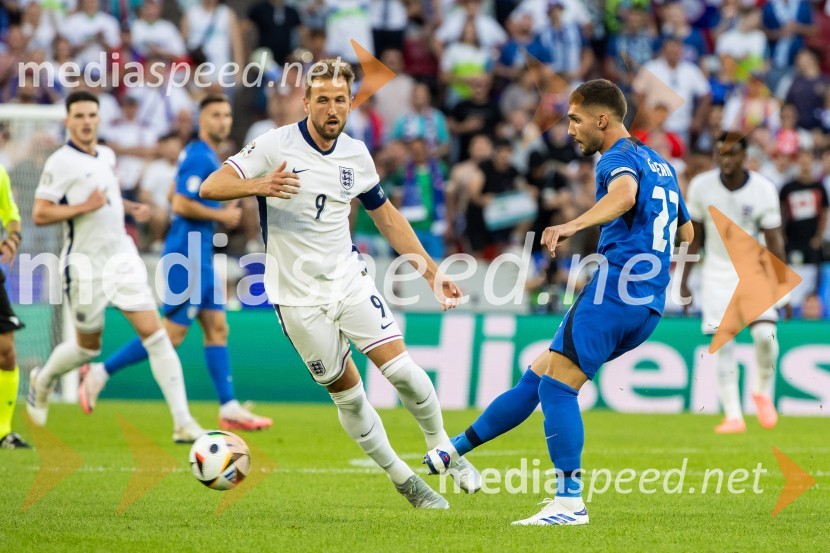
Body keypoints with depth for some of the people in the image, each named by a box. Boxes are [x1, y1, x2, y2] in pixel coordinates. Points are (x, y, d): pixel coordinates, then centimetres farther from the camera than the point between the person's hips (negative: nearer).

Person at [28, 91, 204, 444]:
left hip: (122, 257, 5)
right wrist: (84, 206, -22)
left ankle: (183, 423, -9)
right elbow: (40, 214, -15)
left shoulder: (107, 156, 11)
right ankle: (43, 380, 42)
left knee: (155, 334, -7)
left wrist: (130, 207, 12)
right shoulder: (61, 162, -11)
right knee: (88, 347, 8)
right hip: (86, 265, -5)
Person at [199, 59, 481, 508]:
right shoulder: (277, 145, -12)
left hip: (349, 280, 3)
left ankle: (442, 449, 10)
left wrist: (432, 272, 13)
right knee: (346, 391, 2)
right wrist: (259, 185, -37)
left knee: (400, 367, -12)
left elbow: (387, 217, 16)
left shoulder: (356, 154, 3)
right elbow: (210, 187, -18)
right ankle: (401, 478, 17)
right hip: (297, 295, -3)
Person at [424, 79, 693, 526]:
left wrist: (574, 225, -44)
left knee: (554, 384, -11)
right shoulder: (660, 165, 23)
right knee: (539, 375, 14)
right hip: (648, 305, 10)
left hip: (614, 292, -10)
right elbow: (686, 232, 33)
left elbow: (625, 193, -30)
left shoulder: (619, 158, -5)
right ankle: (457, 448, 20)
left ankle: (570, 501, -17)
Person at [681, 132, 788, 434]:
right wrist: (684, 276, 4)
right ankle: (733, 415, -6)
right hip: (717, 274, 1)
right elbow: (694, 235, 4)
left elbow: (774, 239, -7)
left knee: (765, 335, -16)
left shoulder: (764, 189, -11)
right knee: (723, 343, -8)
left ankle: (762, 391, 12)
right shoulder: (700, 186, -7)